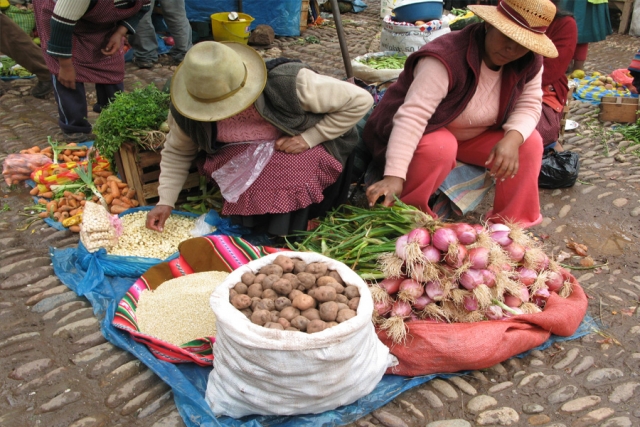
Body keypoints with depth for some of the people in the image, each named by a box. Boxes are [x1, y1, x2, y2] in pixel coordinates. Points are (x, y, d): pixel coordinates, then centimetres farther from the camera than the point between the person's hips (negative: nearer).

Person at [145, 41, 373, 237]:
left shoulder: (290, 84, -35)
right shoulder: (184, 111, -23)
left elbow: (361, 100, -25)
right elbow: (177, 151, -1)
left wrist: (309, 138, -28)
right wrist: (166, 201, -11)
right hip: (243, 159, 4)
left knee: (283, 227, -22)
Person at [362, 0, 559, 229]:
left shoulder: (529, 63, -13)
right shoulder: (447, 58, -34)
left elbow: (529, 105, -5)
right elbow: (412, 116, -42)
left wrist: (513, 139, -30)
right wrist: (394, 176, -51)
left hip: (473, 137, 6)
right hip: (425, 134, -6)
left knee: (529, 142, -12)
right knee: (439, 147, -38)